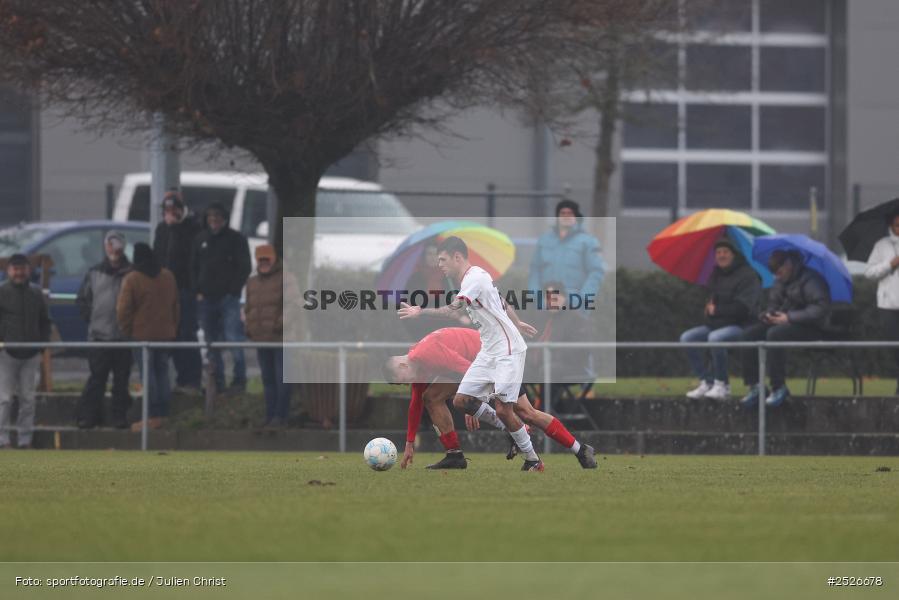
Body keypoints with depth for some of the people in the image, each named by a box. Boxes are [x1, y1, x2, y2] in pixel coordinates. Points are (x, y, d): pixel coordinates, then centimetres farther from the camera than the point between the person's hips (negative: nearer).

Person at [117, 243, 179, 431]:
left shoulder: (132, 279, -11)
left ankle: (153, 416, -7)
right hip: (165, 334, 5)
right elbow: (175, 306, 14)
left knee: (148, 374, -4)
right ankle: (163, 414, 12)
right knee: (162, 372, 11)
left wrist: (126, 330, 1)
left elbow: (123, 309, -12)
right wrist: (173, 329, 20)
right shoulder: (168, 276, 8)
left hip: (142, 333, -5)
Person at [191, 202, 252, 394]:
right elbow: (193, 267, 16)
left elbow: (244, 268, -1)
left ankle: (239, 379, -5)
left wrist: (233, 291, -9)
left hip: (228, 298, -4)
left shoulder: (236, 239, 2)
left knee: (233, 338, -11)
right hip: (206, 299, 4)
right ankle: (217, 380, 11)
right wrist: (197, 291, 4)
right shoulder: (200, 239, 14)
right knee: (211, 342, 6)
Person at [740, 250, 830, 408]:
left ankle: (779, 388, -27)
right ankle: (754, 386, -14)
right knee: (749, 334, -12)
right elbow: (773, 303, 26)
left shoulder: (810, 279, -11)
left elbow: (821, 308, -20)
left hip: (809, 329, -8)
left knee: (774, 334, -35)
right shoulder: (780, 282, 17)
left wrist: (789, 317, -21)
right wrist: (768, 315, 0)